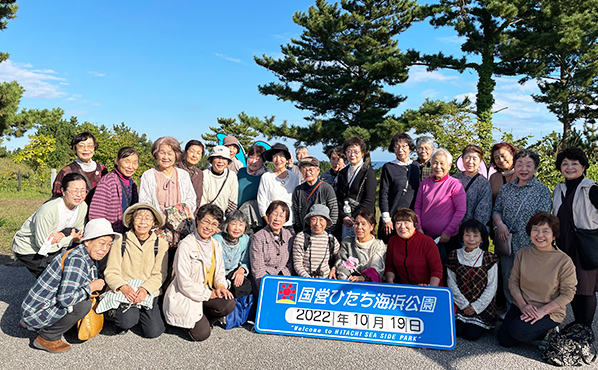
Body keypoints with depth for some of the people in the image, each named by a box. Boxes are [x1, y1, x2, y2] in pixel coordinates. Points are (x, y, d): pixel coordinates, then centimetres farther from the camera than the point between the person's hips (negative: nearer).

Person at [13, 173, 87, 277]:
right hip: (29, 248, -6)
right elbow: (42, 243, -25)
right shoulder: (48, 211, -34)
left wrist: (62, 236, -23)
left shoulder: (83, 207, -15)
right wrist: (70, 238, -21)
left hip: (52, 249, 6)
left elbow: (78, 233, -2)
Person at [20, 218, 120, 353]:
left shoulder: (87, 258, 3)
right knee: (84, 304, -21)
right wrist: (91, 287, -19)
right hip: (34, 312, -9)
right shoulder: (76, 260, -25)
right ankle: (48, 337, -1)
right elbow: (65, 299, -30)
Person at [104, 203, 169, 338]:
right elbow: (111, 272, -2)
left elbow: (160, 274, -2)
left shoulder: (161, 244, 5)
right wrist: (124, 287, -21)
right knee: (127, 322, -27)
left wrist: (145, 288, -21)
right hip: (123, 292, -1)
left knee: (154, 332, -12)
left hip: (149, 293, 1)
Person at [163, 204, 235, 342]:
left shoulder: (216, 244, 3)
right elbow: (184, 282, -20)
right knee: (202, 334, -16)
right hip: (184, 296, -6)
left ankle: (202, 319, 7)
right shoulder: (186, 245, -20)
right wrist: (207, 294, -15)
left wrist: (220, 285, -7)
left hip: (207, 292, 6)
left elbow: (220, 271, 14)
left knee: (229, 304, -21)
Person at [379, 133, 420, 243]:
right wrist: (386, 219, -8)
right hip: (392, 217, -3)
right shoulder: (388, 168, 0)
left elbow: (419, 194, 14)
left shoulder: (416, 167, 10)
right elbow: (383, 195, -3)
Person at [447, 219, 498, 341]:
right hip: (459, 304, 1)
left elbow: (492, 287, -5)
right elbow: (451, 283, -1)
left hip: (482, 306, -1)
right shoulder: (454, 256, -1)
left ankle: (482, 325, 18)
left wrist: (476, 307, -11)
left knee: (472, 334, -13)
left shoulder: (489, 259, -5)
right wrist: (464, 304, -10)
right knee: (455, 331, -14)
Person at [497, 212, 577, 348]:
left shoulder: (564, 261, -15)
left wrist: (542, 311, -19)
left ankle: (548, 333, 3)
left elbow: (567, 294, -10)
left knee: (518, 330, -27)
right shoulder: (522, 254, -4)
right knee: (504, 340, -5)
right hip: (521, 306, 5)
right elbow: (513, 282, 1)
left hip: (550, 312, -4)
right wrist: (523, 305, -14)